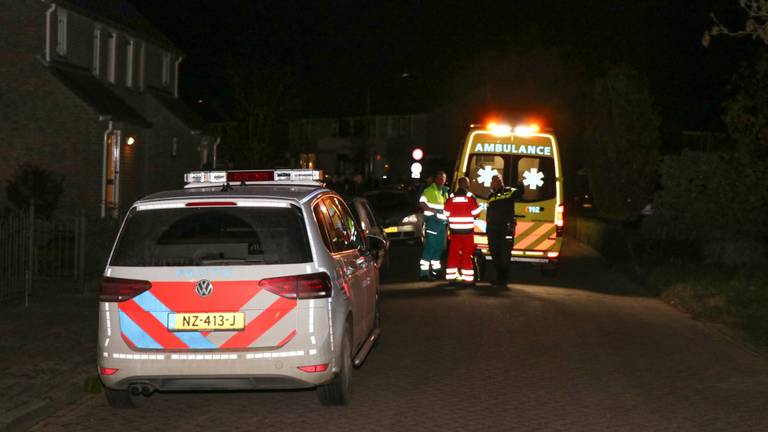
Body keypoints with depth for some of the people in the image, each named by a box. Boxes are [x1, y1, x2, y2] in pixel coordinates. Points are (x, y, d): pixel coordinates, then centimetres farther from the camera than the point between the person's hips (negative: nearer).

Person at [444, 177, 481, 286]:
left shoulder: (451, 198, 0)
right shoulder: (470, 197, -8)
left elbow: (446, 214, 2)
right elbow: (476, 213, -7)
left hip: (455, 230, 3)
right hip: (467, 231, -2)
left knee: (453, 254, 10)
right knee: (467, 255, 2)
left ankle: (451, 277, 11)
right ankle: (468, 279, 0)